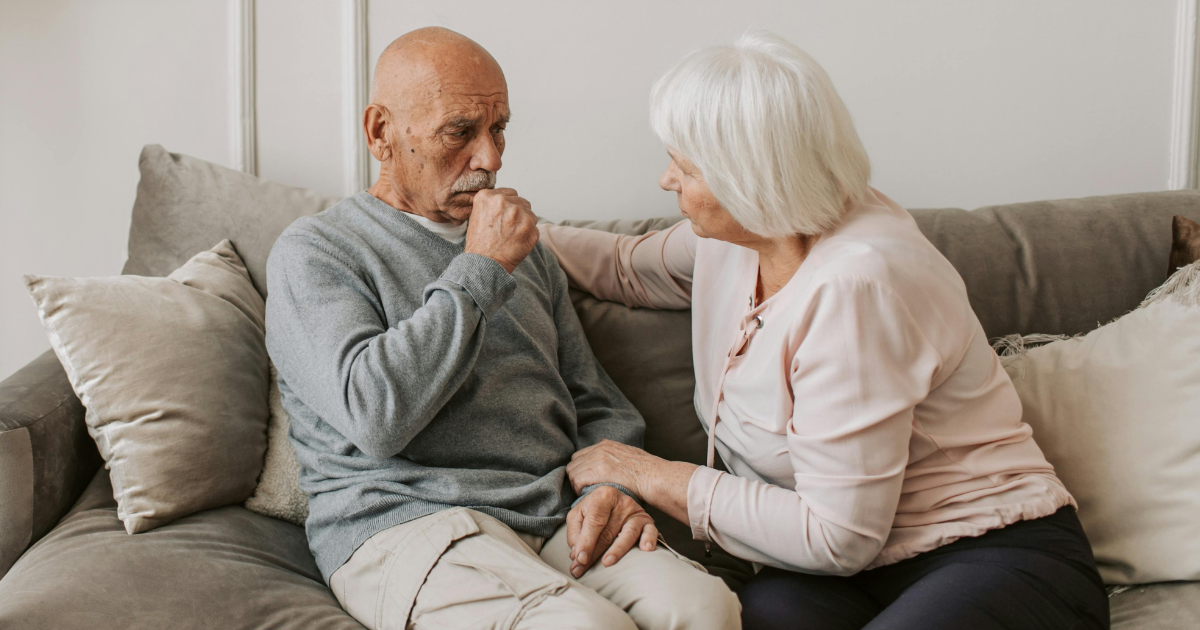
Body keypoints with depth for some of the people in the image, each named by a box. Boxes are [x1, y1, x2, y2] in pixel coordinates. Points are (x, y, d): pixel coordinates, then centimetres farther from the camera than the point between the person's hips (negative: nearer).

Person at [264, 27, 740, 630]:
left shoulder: (523, 248, 23)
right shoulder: (313, 252, 2)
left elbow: (596, 403, 23)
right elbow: (374, 415, -17)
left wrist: (610, 487, 1)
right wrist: (479, 271, -10)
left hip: (556, 519, 6)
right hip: (404, 523, -5)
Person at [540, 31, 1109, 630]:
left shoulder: (852, 287, -24)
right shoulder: (738, 232, 2)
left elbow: (838, 536, -21)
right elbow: (629, 265, 28)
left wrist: (653, 477, -13)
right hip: (859, 574, 6)